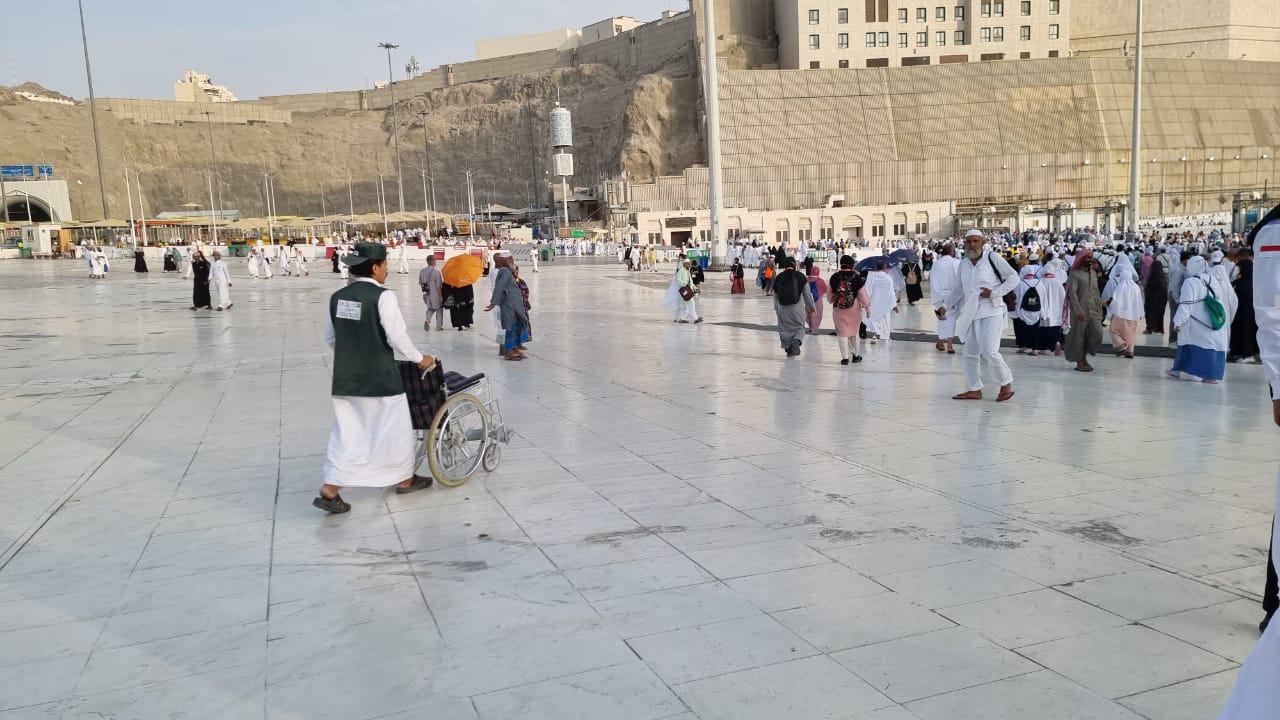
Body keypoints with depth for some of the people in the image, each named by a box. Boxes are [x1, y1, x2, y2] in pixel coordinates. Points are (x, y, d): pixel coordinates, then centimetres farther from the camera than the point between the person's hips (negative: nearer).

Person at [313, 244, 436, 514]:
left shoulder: (337, 297, 5)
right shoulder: (383, 296, -14)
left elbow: (330, 337, 13)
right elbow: (397, 337, -16)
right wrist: (419, 359, -1)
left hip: (346, 377, 6)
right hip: (380, 377, -6)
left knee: (347, 432, 11)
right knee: (395, 428, 12)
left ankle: (330, 489, 3)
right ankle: (404, 479, 28)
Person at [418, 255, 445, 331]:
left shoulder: (422, 271, -3)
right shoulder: (436, 271, -19)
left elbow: (420, 283, 6)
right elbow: (438, 285, -17)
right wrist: (440, 296, -10)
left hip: (426, 294, 5)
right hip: (435, 294, -4)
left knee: (430, 308, 24)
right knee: (439, 309, 16)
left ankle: (427, 320, -1)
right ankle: (439, 326, 19)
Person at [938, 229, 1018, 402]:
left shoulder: (993, 258, -6)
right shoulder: (963, 264, 10)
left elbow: (1013, 278, -4)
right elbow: (957, 289, 20)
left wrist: (993, 293, -14)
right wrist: (946, 307, 10)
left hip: (991, 312, -6)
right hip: (972, 314, 7)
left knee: (990, 351, -16)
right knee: (970, 354, 8)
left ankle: (1007, 385, 3)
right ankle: (975, 389, 19)